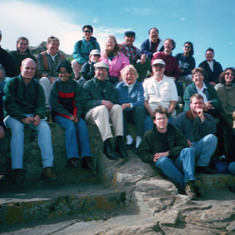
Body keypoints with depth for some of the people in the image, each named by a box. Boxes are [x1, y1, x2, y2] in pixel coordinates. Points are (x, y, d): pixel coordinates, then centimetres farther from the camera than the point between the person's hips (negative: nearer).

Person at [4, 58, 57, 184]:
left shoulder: (37, 86, 15)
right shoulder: (11, 83, 3)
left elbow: (41, 105, 7)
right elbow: (8, 104, -7)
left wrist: (38, 116, -18)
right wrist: (23, 118, -21)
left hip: (32, 116, 3)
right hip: (14, 116, -3)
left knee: (45, 127, -27)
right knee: (17, 127, -36)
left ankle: (48, 167, -33)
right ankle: (17, 169, -38)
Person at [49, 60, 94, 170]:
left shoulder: (75, 85, 10)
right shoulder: (56, 85, 2)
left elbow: (78, 103, 6)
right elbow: (54, 105, -5)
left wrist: (76, 116, -14)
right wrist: (69, 116, -14)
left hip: (73, 114, 3)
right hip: (59, 115, -2)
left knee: (82, 125, -26)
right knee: (70, 125, -31)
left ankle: (86, 158, -28)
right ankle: (72, 158, -31)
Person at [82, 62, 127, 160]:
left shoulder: (110, 85, 23)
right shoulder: (88, 84, 10)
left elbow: (114, 100, 10)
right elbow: (85, 103, -5)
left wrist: (110, 104, -15)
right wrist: (101, 102, -19)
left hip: (108, 112, 3)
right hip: (91, 113, -3)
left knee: (117, 107, -27)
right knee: (102, 108, -35)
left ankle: (119, 142, -36)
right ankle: (107, 145, -47)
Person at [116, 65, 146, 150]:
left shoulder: (139, 86, 6)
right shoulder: (120, 86, 11)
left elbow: (141, 102, -9)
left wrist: (128, 105, -24)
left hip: (135, 114, -1)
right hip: (125, 114, 1)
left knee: (139, 109, -32)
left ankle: (139, 139, -34)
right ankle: (128, 138, -35)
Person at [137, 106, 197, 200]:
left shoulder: (175, 131, 15)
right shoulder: (149, 135, 12)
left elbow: (184, 146, 2)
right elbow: (142, 152, 8)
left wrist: (168, 153, -12)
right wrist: (152, 158, -13)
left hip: (177, 162, 2)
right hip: (161, 164, -2)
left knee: (188, 151, -26)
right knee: (164, 160, -37)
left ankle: (189, 182, -42)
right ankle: (185, 185, -40)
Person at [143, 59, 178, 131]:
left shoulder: (170, 81, 15)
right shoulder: (147, 82, 17)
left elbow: (173, 101, 7)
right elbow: (144, 101, 7)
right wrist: (152, 114, -9)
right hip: (151, 114, 1)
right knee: (147, 121, -30)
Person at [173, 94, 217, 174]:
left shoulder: (208, 117, 13)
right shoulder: (180, 118, 6)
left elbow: (213, 131, -6)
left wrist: (202, 118, -11)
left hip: (201, 148, 4)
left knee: (212, 137, -26)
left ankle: (202, 165, -16)